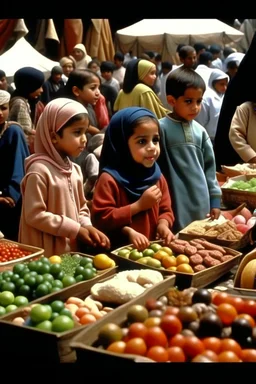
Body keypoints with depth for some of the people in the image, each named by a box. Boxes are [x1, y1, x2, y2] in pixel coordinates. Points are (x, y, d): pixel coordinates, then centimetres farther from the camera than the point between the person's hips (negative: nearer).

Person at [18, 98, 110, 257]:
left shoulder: (75, 169, 8)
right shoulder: (40, 170, -17)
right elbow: (34, 215, -19)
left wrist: (87, 227, -3)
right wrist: (75, 229, -15)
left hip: (73, 249, 8)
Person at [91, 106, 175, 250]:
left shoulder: (157, 177, 6)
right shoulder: (110, 179, -12)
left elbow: (166, 210, 13)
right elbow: (100, 219, -16)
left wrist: (163, 224, -9)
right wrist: (139, 205, -16)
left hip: (152, 247, 5)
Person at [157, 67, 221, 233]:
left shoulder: (200, 131, 8)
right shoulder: (161, 128, -8)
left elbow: (209, 167, 13)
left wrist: (215, 200, 11)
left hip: (202, 205, 5)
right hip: (175, 208, -5)